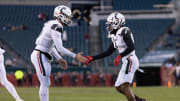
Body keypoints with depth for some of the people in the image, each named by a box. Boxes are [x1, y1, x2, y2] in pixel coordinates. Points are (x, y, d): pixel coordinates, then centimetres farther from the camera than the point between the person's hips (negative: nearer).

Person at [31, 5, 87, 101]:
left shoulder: (51, 24, 13)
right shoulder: (56, 27, -17)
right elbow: (59, 48, -22)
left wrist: (59, 59, 19)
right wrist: (75, 56, -17)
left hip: (43, 57, 10)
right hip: (40, 56, -10)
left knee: (45, 84, 13)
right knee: (45, 84, -8)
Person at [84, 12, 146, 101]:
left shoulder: (124, 31, -8)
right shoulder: (116, 37, 19)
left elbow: (131, 47, -20)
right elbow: (108, 52, 24)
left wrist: (119, 56, -25)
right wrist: (92, 58, 22)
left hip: (130, 60, -10)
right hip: (126, 62, 10)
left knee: (124, 86, -17)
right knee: (118, 87, 10)